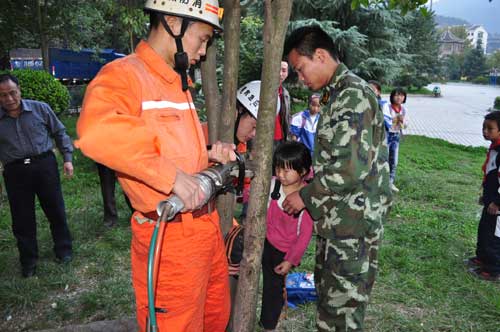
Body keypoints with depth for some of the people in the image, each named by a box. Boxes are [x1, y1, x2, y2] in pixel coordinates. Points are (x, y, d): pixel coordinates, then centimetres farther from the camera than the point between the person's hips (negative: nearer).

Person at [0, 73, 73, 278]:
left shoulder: (40, 109, 0)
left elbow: (59, 133, 8)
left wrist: (67, 158, 2)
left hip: (44, 165, -1)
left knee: (55, 210, 8)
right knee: (22, 219, 8)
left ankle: (63, 249, 28)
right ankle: (28, 261, 25)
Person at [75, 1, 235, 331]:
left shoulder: (178, 82, 14)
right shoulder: (124, 74, -14)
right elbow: (97, 130, -36)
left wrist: (207, 154, 5)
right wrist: (171, 175, -33)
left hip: (206, 224, 9)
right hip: (170, 236, -9)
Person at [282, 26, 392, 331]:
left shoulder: (352, 94, -17)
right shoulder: (340, 93, 14)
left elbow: (350, 168, -26)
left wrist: (306, 197, -14)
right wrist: (313, 194, 14)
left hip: (351, 224, -10)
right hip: (338, 219, 10)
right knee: (328, 292, 22)